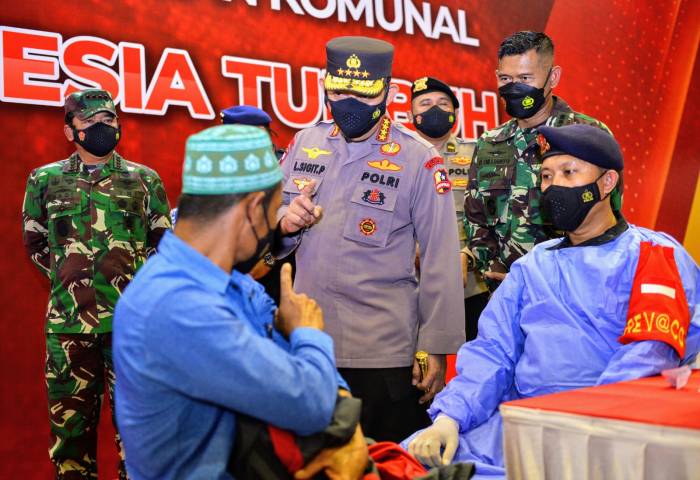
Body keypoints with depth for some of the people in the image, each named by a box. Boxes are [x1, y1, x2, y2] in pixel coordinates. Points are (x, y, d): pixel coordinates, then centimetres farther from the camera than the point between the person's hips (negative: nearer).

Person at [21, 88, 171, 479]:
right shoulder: (45, 180, 8)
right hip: (68, 319, 1)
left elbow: (164, 242, 10)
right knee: (70, 416, 10)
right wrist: (67, 278, 6)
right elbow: (35, 243, 14)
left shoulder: (145, 179, 6)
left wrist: (138, 278, 0)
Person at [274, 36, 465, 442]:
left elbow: (441, 261, -8)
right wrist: (285, 224, -11)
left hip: (385, 353, -4)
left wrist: (435, 350, -8)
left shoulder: (419, 159, -8)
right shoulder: (305, 144, 5)